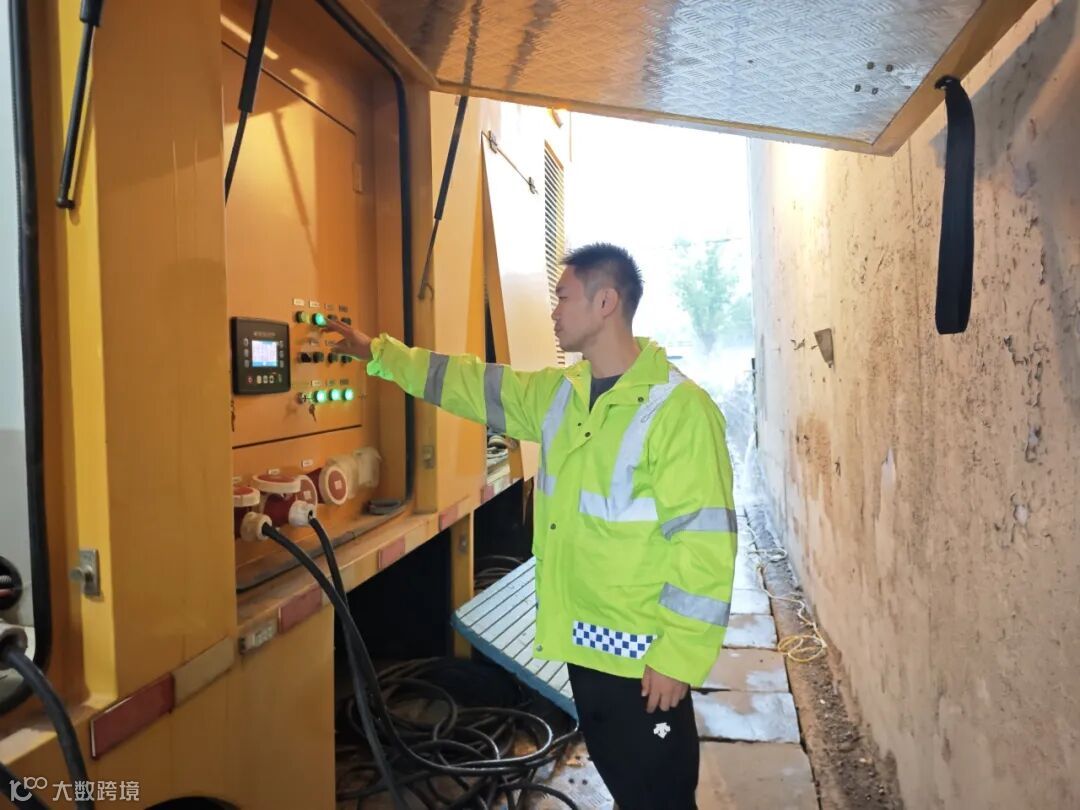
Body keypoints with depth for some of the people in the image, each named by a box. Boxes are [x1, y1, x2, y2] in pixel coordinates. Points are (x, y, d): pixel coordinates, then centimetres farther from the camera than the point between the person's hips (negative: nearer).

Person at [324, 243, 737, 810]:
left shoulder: (680, 409, -19)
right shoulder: (558, 393, 4)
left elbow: (705, 543, -20)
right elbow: (470, 384, 15)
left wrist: (679, 656, -20)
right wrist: (377, 353, 18)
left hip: (645, 656, -7)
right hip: (583, 643, 7)